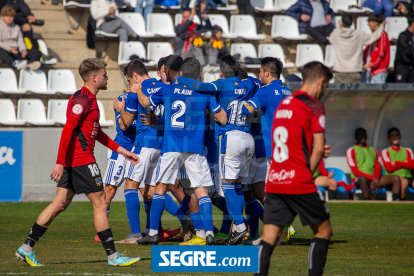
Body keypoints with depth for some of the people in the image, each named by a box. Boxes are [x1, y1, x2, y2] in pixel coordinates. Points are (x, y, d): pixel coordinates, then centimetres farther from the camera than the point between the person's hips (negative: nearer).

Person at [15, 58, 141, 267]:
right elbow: (67, 130, -21)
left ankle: (27, 248, 8)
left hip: (72, 161, 10)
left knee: (60, 204, 9)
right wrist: (60, 162, -25)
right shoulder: (83, 99, -14)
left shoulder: (88, 99, 19)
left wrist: (121, 150, 26)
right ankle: (112, 256, -1)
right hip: (81, 161, -10)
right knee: (100, 204, -4)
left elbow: (97, 132, 28)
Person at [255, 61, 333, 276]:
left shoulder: (283, 104, 17)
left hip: (273, 183, 6)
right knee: (323, 231, 10)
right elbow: (318, 148, -10)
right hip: (300, 183, -6)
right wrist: (308, 173, 3)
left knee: (268, 238, 0)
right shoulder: (313, 105, -5)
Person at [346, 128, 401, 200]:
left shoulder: (373, 151, 25)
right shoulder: (351, 151, 8)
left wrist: (375, 181, -12)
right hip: (359, 179, -5)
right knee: (363, 178, -42)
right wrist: (372, 178, -15)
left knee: (396, 178, -16)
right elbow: (355, 171, -4)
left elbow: (378, 169, 12)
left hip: (374, 180, 5)